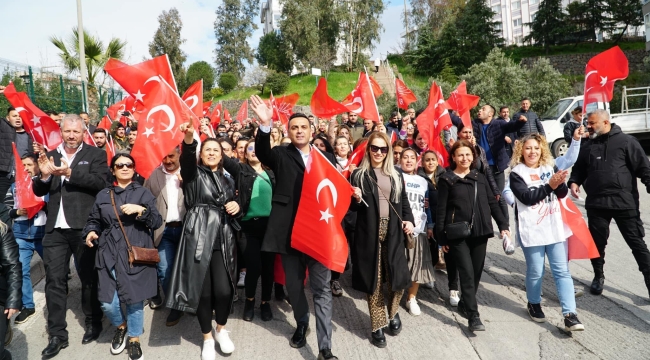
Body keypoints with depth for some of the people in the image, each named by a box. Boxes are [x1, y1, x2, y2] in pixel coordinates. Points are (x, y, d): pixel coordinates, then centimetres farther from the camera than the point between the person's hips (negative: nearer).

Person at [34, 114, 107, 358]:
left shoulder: (96, 155, 1)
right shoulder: (51, 156, 14)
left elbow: (101, 182, -14)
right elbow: (39, 191, 12)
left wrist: (69, 173, -22)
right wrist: (44, 175, -8)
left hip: (83, 227, -4)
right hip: (55, 229, 4)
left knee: (88, 278, 10)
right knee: (54, 281, 4)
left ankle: (93, 324, 26)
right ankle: (57, 335, 14)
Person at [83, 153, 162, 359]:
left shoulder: (143, 193, 6)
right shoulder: (103, 195, 13)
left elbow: (157, 222, -1)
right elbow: (94, 220, 19)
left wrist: (141, 210, -16)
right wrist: (90, 232, -2)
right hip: (109, 255, 2)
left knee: (135, 299, 1)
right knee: (108, 303, -1)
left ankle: (134, 339, 25)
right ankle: (121, 326, 32)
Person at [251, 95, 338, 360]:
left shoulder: (326, 157, 9)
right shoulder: (281, 155, 3)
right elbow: (261, 152, -18)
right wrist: (265, 124, -36)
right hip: (290, 231, 0)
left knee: (322, 289, 2)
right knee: (294, 286, 16)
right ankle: (301, 324, 41)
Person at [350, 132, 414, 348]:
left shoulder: (396, 176, 13)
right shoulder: (359, 175, 3)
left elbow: (404, 201, 15)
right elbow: (353, 208, 4)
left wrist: (409, 220, -2)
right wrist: (356, 199, -18)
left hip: (393, 232, 2)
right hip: (369, 233, -2)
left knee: (398, 278, 0)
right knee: (373, 280, 4)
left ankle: (393, 313, 31)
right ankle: (378, 326, 20)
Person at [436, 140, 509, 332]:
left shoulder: (479, 177, 11)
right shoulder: (446, 180, -2)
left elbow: (492, 203, 14)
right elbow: (441, 210, -3)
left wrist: (503, 225, 5)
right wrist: (442, 238, -6)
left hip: (480, 232, 5)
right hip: (458, 234, -4)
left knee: (477, 272, 11)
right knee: (467, 274, -9)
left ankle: (464, 305, 31)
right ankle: (474, 317, -6)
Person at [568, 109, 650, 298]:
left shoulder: (626, 141, -3)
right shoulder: (588, 147, 11)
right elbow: (578, 169, 18)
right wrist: (574, 182, -2)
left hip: (624, 203, -4)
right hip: (596, 204, 4)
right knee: (597, 242, 12)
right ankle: (598, 276, 30)